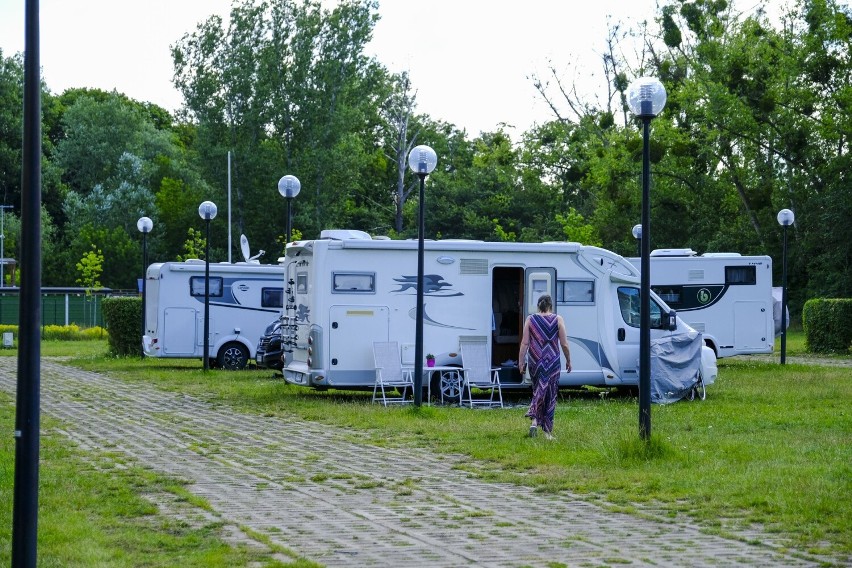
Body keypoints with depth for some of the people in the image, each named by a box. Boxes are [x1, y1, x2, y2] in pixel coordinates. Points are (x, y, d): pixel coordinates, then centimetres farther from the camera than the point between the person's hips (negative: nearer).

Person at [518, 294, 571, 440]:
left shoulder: (530, 319, 1)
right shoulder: (557, 320, -2)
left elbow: (524, 343, -1)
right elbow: (564, 344, -1)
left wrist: (521, 362, 3)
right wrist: (568, 360, 11)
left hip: (535, 361, 1)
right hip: (552, 362, -1)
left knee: (538, 391, 15)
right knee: (551, 394, 5)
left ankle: (535, 420, -8)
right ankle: (547, 431, 6)